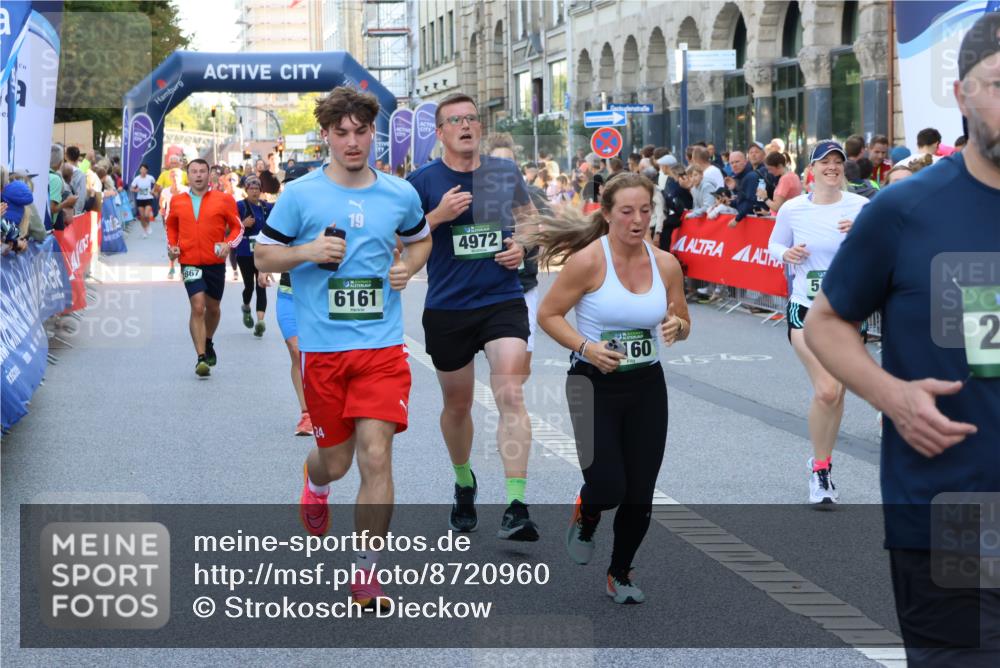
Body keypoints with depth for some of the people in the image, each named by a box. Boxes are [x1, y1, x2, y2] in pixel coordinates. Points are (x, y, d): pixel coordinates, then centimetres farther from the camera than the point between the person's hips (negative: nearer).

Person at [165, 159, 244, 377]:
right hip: (190, 263, -1)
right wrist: (172, 246, 5)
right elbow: (171, 226, 21)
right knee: (197, 307, -15)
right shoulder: (177, 201, 5)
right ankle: (201, 358, -15)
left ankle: (208, 343, 44)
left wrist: (228, 245, -13)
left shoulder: (223, 200, -2)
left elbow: (237, 227, 4)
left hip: (215, 262, 1)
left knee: (212, 307, 16)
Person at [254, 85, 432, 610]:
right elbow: (262, 255, 6)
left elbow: (420, 238, 25)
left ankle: (365, 573, -1)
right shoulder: (299, 194, -2)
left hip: (383, 344, 1)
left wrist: (408, 267, 4)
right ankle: (315, 481, 49)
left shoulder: (399, 194, 6)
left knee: (376, 454, -11)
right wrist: (307, 252, -13)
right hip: (322, 346, -1)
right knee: (336, 459, 9)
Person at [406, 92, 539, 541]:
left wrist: (522, 246, 0)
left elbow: (529, 217, 20)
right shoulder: (423, 181, -3)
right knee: (457, 404, 14)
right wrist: (438, 215, -19)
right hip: (447, 308, 0)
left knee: (511, 396, -16)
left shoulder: (505, 172, 4)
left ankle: (516, 506, -19)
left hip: (504, 301, 0)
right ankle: (464, 483, 41)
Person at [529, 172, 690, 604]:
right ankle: (585, 518, 26)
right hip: (594, 385, -4)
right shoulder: (588, 261, -14)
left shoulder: (666, 264, -1)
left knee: (640, 494, 6)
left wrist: (676, 326, -12)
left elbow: (682, 323, 12)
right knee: (608, 487, -13)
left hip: (647, 387, 4)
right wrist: (585, 347, -22)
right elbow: (547, 314, -9)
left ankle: (620, 574, 29)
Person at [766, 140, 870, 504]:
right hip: (806, 309, -2)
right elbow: (773, 245, 13)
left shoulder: (860, 207, -4)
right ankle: (820, 470, 2)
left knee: (836, 393, 10)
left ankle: (823, 464, 31)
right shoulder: (792, 209, -3)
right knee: (826, 390, -16)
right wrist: (786, 254, -10)